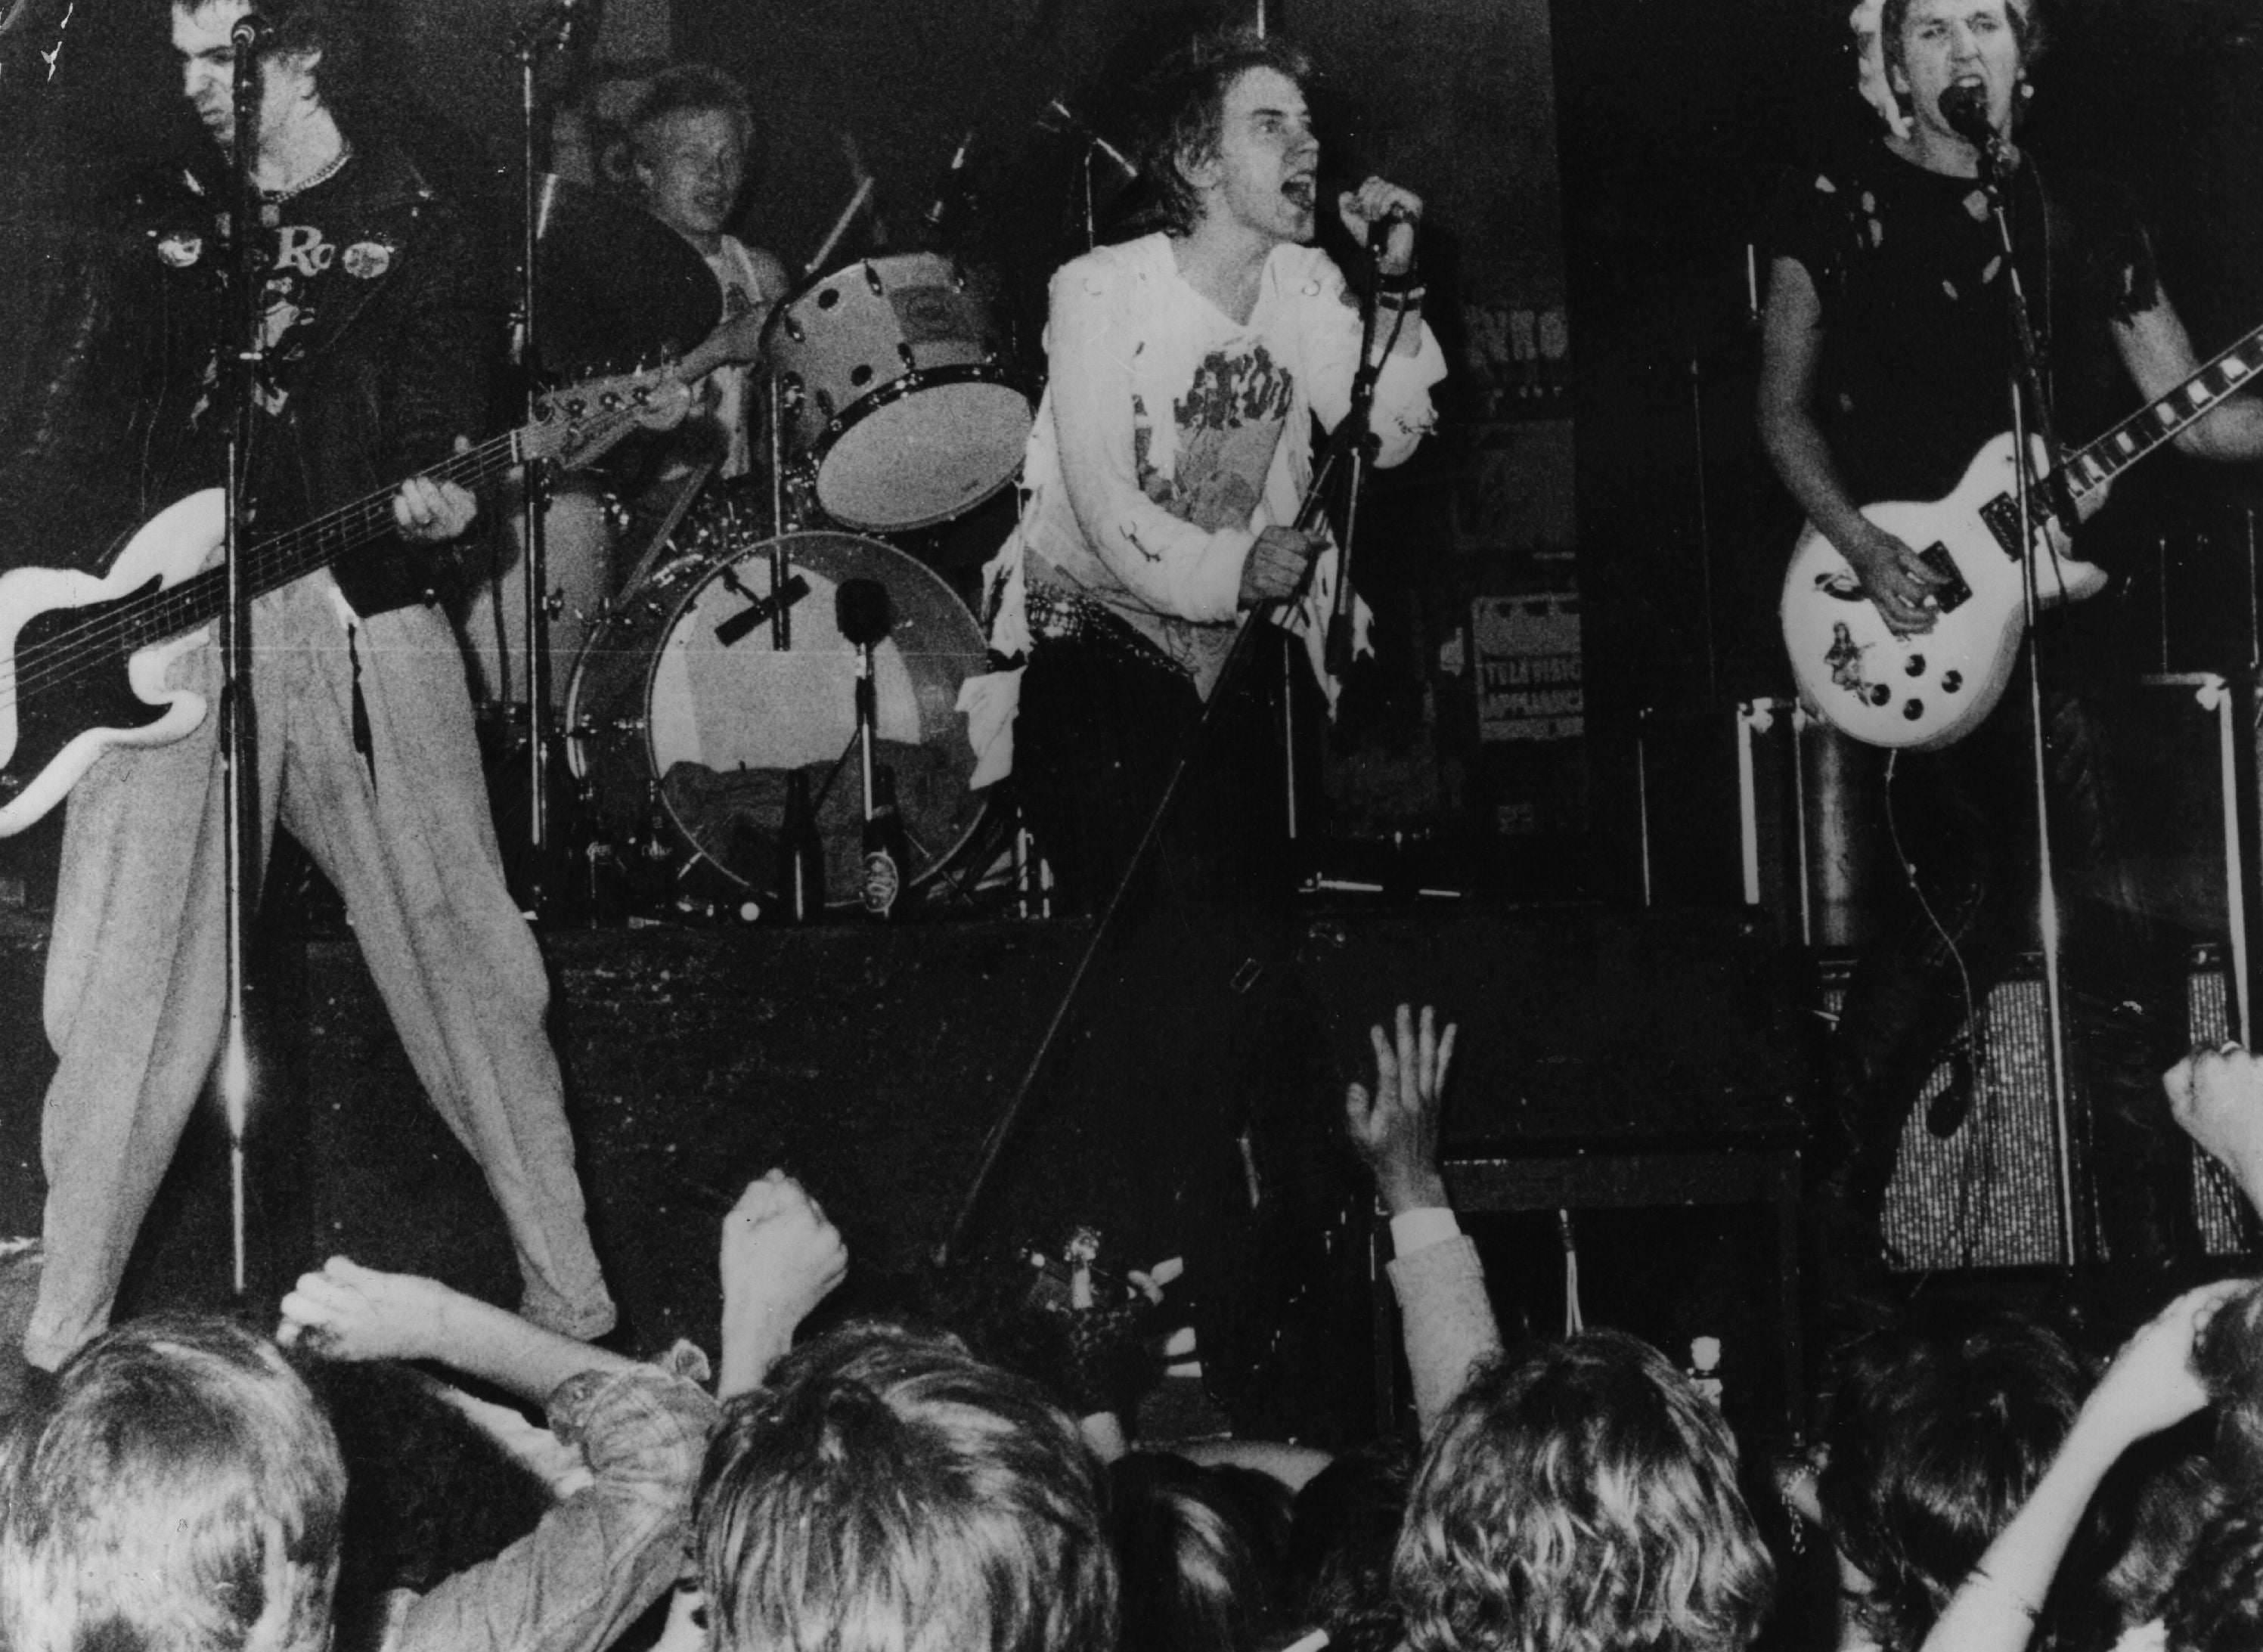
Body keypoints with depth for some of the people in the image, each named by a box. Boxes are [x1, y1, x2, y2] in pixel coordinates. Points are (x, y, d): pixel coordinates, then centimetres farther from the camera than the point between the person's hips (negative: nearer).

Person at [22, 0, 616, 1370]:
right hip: (157, 631, 3)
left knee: (461, 960, 0)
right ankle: (60, 1337, 9)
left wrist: (435, 497, -21)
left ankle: (573, 1305, 9)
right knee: (119, 988, -1)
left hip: (359, 625, -2)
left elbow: (442, 423, 1)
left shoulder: (412, 231, 7)